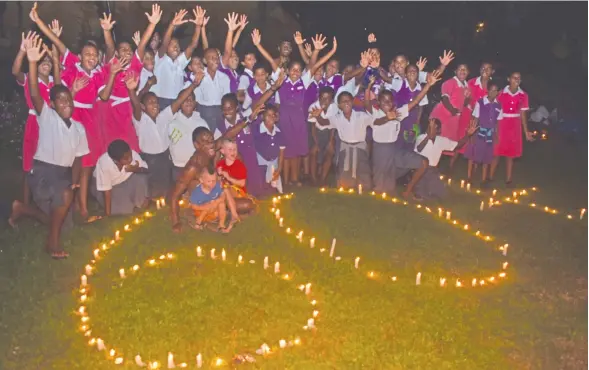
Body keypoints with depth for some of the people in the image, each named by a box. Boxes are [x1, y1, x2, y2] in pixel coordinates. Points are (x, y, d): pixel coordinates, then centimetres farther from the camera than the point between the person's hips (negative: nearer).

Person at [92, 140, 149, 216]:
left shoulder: (133, 154, -29)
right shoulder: (104, 163, -36)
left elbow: (145, 169, -14)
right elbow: (106, 189, -29)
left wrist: (136, 169, -37)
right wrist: (107, 213, -24)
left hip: (124, 180, 3)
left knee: (141, 176, -27)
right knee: (125, 209, -22)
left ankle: (142, 201, -3)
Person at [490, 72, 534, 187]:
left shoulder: (523, 95, 1)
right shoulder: (501, 93, -5)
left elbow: (523, 114, 6)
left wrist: (526, 132, 5)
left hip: (515, 126, 2)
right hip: (501, 125, -2)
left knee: (511, 154, 7)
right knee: (496, 152, 2)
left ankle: (508, 180, 16)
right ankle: (491, 177, 13)